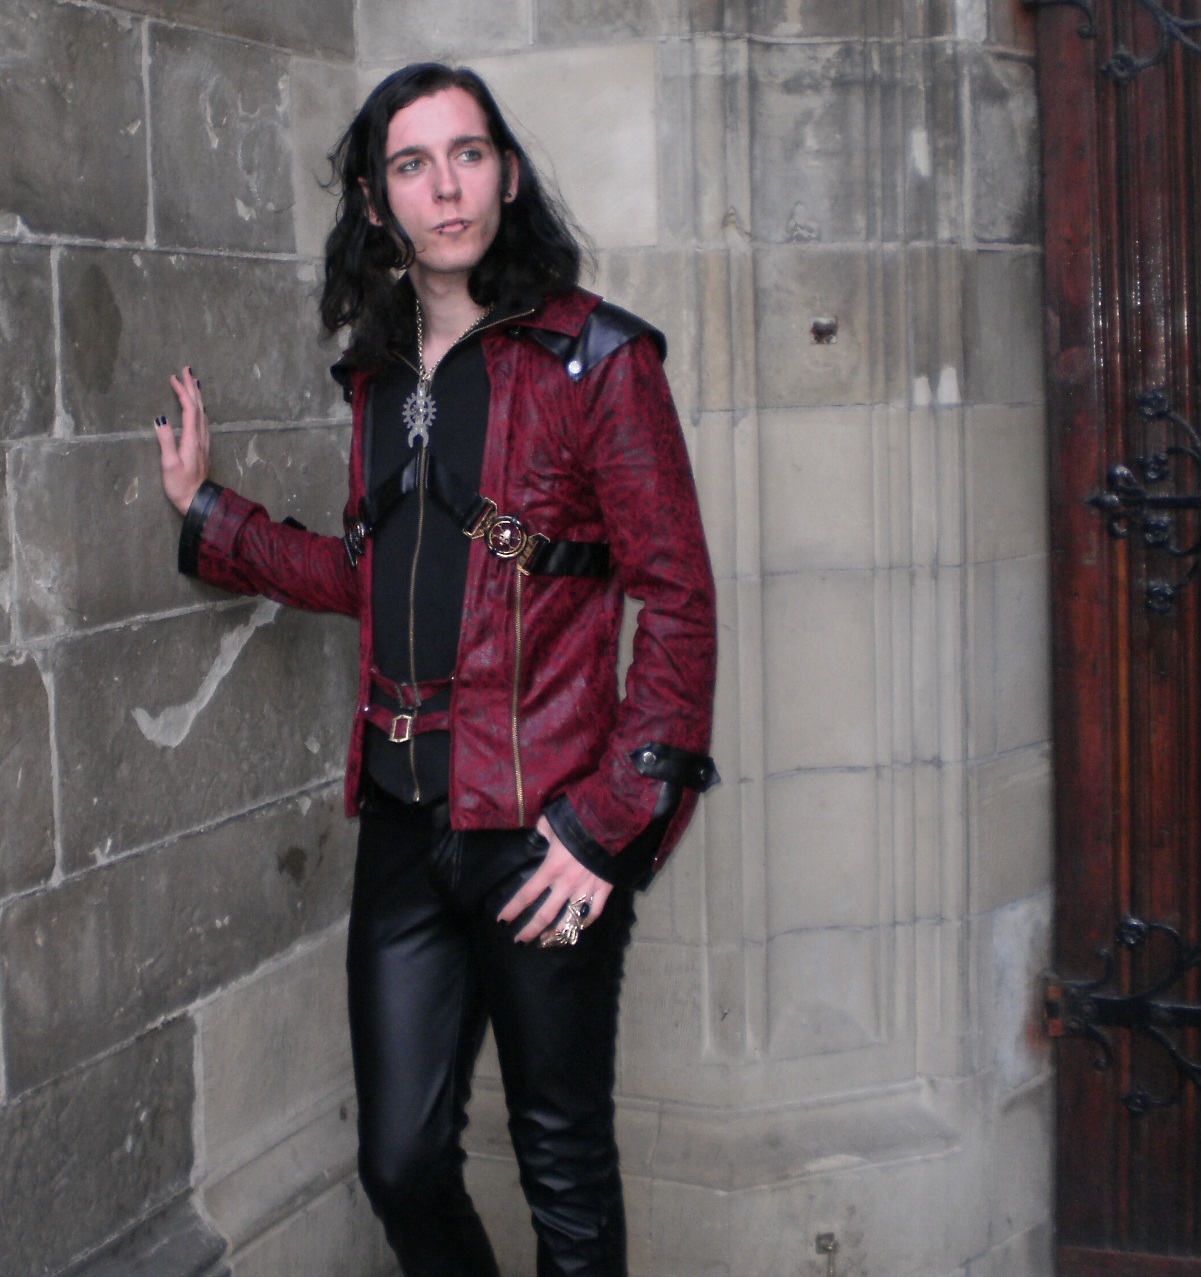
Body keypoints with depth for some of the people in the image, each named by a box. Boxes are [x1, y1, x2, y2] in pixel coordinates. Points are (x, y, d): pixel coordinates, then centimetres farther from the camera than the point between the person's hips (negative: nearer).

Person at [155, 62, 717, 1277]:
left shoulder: (591, 358, -7)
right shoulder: (382, 371, 12)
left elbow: (678, 602, -9)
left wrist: (611, 820, -14)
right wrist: (208, 513, 21)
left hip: (541, 826, -5)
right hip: (404, 816, 6)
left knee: (565, 1169, 8)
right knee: (400, 1163, 11)